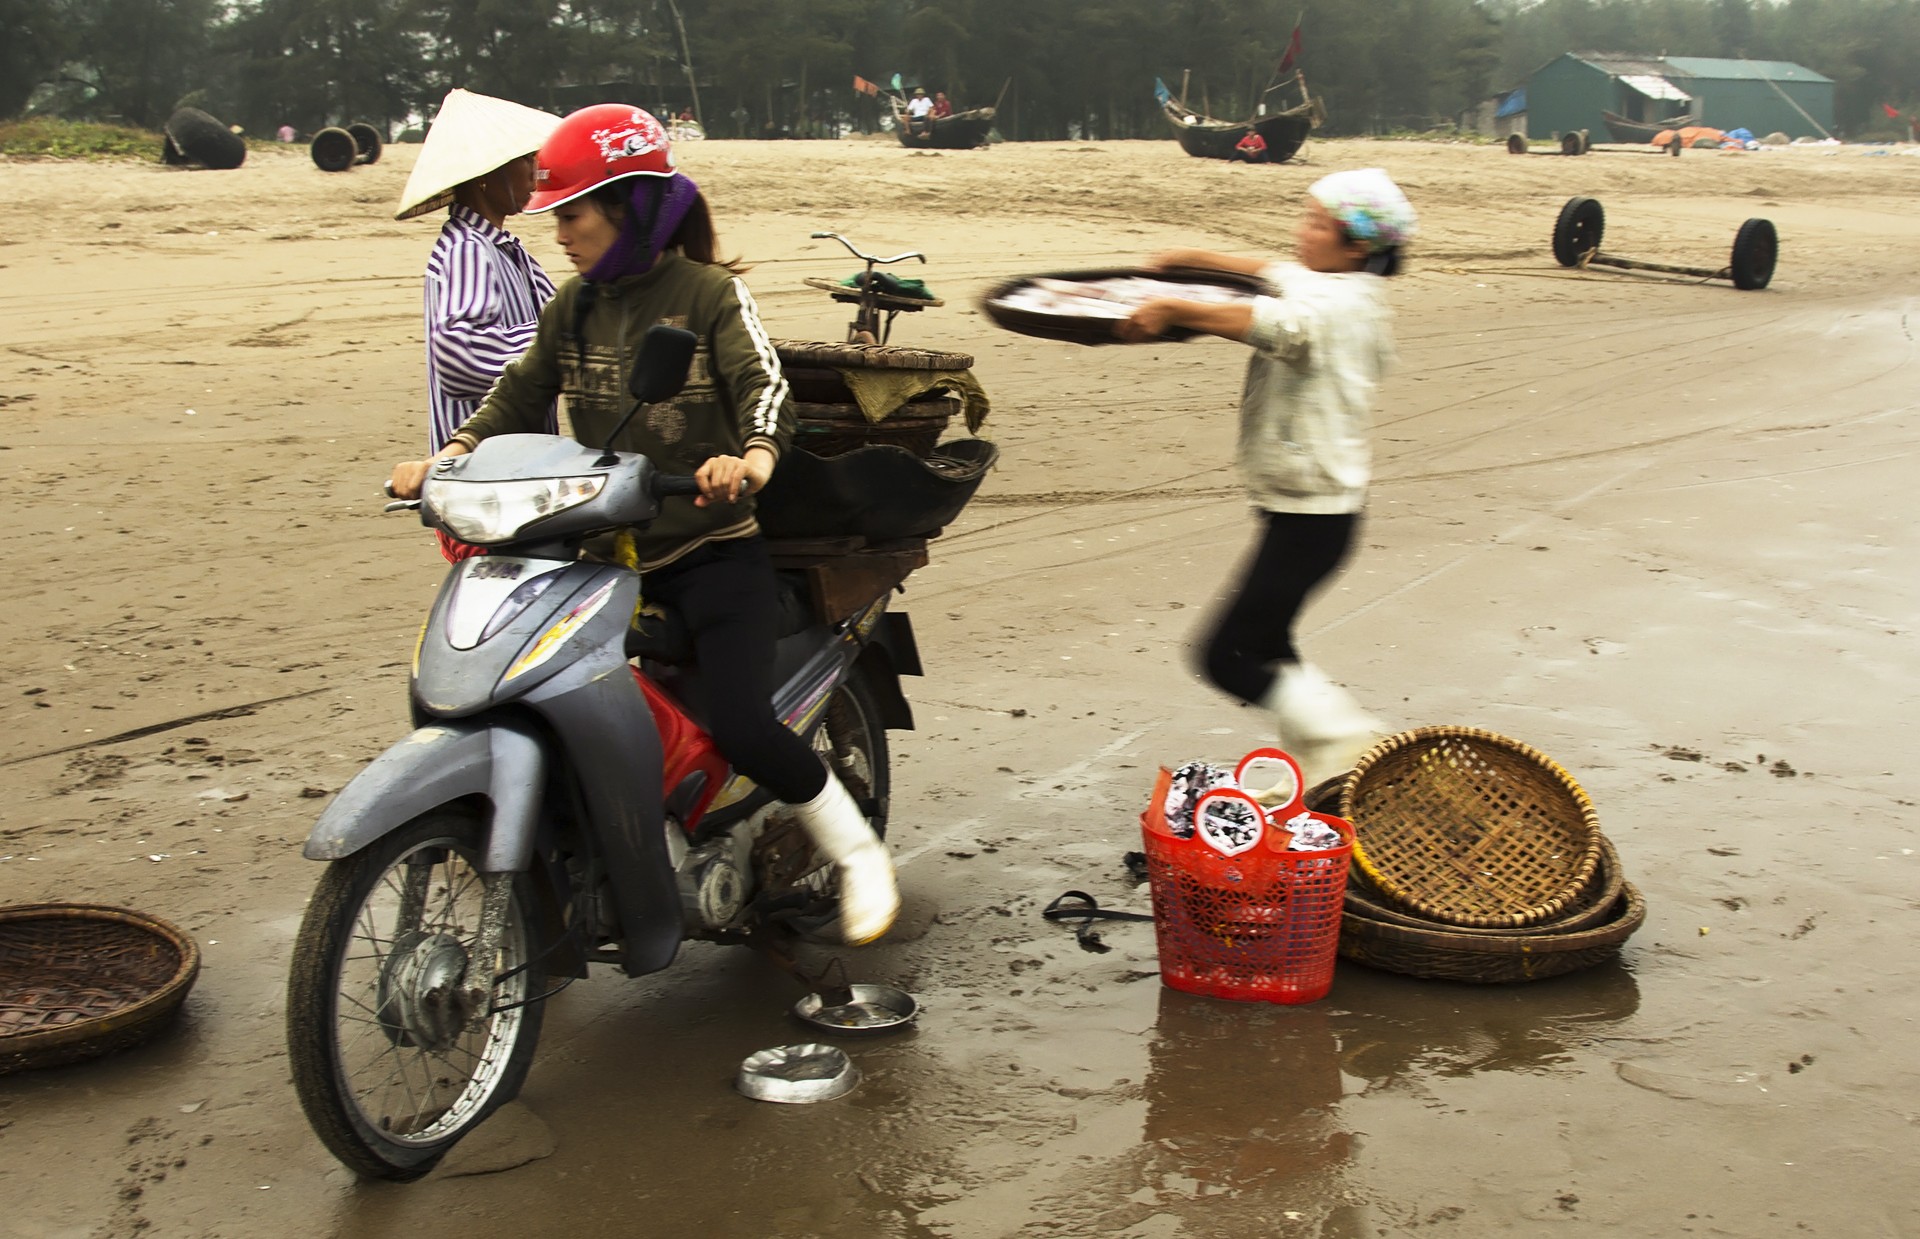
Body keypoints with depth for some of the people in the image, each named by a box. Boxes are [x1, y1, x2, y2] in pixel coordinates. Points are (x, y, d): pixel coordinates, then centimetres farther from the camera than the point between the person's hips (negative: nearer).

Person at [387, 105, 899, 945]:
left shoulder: (712, 294, -5)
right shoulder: (573, 307, 11)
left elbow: (764, 385, -20)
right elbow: (520, 399, 10)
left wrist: (750, 459, -43)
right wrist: (444, 459, -9)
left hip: (712, 552, -6)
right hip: (605, 554, 6)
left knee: (739, 727, -23)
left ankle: (858, 852, 3)